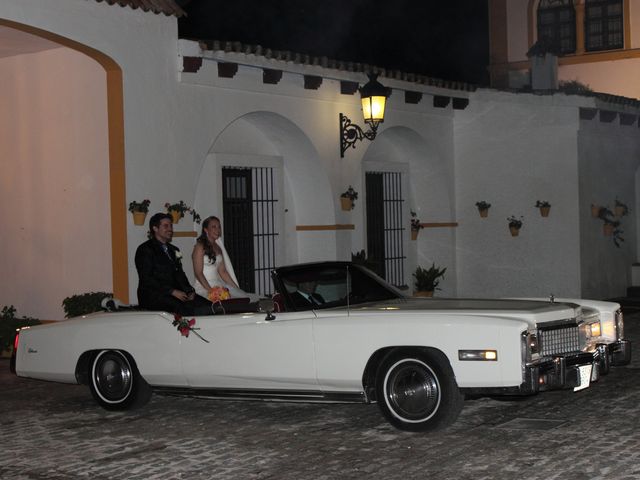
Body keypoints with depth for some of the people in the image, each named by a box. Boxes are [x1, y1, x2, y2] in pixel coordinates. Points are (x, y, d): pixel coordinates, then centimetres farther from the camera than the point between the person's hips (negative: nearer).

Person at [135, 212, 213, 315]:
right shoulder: (145, 250, -1)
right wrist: (173, 291, -18)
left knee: (205, 304, -21)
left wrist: (190, 291, -2)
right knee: (183, 308, -35)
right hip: (153, 296, -6)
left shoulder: (174, 250, 23)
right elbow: (146, 279, -10)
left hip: (175, 294, 7)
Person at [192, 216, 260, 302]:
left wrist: (236, 288, 7)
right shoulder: (200, 247, -5)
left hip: (219, 284, 7)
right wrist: (211, 291, -21)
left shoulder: (218, 247, 19)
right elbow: (198, 273, -11)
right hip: (204, 288, -7)